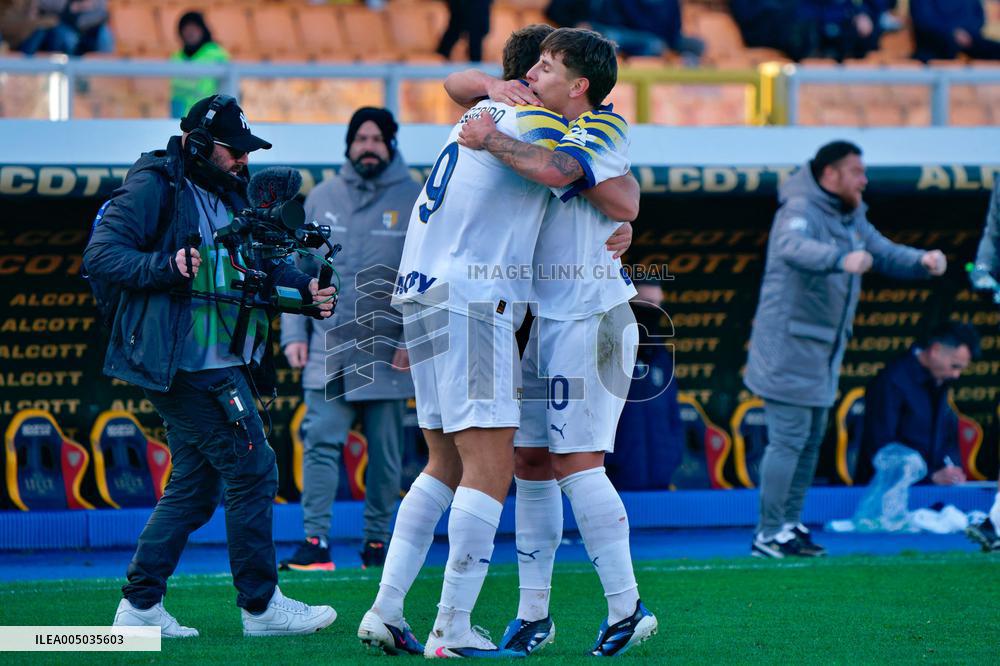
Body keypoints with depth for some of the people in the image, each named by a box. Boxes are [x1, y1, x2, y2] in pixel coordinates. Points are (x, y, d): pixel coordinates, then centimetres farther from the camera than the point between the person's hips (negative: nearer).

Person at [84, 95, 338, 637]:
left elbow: (257, 263, 20)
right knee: (252, 471, -8)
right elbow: (101, 256, -13)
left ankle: (140, 606, 14)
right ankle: (260, 606, -1)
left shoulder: (227, 196, 20)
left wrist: (306, 288, 1)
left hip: (220, 364, 10)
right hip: (184, 364, -10)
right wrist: (166, 266, -26)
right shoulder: (153, 186, -8)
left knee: (196, 483, 11)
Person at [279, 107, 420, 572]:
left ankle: (377, 542, 14)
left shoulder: (416, 201, 2)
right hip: (328, 348, 1)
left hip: (388, 354, -1)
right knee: (321, 443, -9)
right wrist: (294, 334, 3)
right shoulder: (322, 198, 9)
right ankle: (315, 542, -12)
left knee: (386, 454, 5)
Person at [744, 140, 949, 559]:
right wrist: (842, 258, -52)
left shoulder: (851, 220, 15)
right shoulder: (801, 210, -15)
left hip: (822, 352, 10)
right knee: (789, 438, -10)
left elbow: (885, 254, 17)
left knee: (811, 439, 14)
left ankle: (790, 525, 23)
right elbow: (793, 247, -35)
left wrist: (923, 261, -5)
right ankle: (769, 533, -6)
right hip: (788, 348, -10)